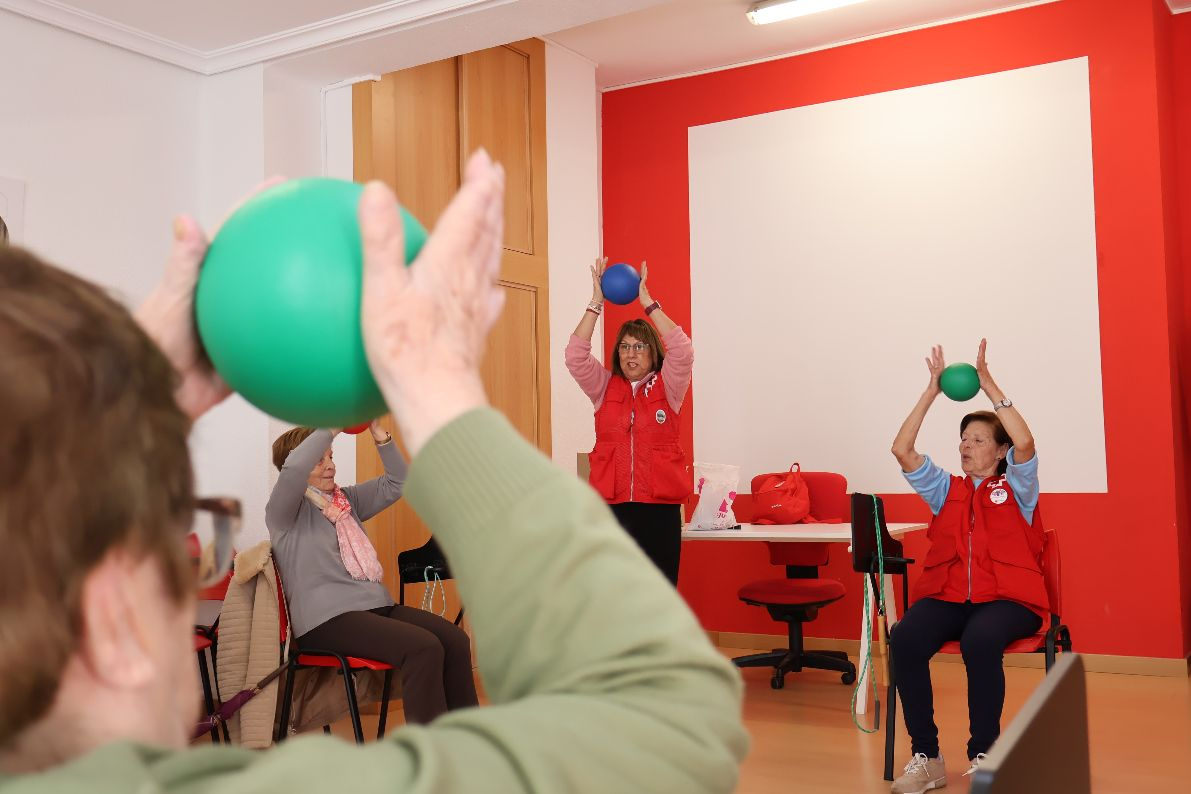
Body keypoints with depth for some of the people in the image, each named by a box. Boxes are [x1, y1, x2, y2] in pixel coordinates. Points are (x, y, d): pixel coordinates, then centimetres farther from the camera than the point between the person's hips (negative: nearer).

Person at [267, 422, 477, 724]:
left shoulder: (347, 499, 21)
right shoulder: (284, 510, 1)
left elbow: (397, 482, 14)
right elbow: (293, 468, -21)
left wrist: (378, 433, 2)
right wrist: (334, 426, -15)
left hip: (376, 605, 7)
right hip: (328, 618, -7)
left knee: (455, 639, -16)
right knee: (423, 647, -29)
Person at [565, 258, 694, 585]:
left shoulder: (667, 389, 5)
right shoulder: (605, 388, 9)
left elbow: (683, 351, -11)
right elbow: (575, 356, -4)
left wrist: (646, 300, -12)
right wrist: (597, 301, -9)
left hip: (660, 508, -1)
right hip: (612, 507, 1)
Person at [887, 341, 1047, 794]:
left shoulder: (1016, 487, 9)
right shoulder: (946, 489, 17)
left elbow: (1025, 443, -13)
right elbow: (902, 450, 4)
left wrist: (988, 385, -11)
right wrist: (932, 391, 0)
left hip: (1007, 598, -3)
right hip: (947, 594, 3)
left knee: (980, 641, -37)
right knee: (904, 638, -28)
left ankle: (983, 756, -21)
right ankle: (926, 757, -20)